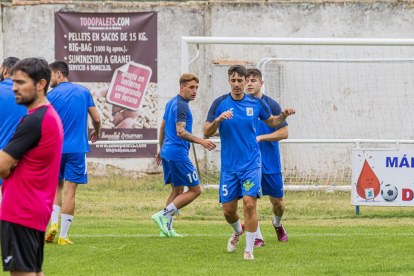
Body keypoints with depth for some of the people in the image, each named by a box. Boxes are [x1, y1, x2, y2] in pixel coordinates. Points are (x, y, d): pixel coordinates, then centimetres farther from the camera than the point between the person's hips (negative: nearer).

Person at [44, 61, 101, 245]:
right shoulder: (83, 92, 4)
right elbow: (96, 118, 8)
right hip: (77, 148, 1)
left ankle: (53, 223, 0)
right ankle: (63, 236, -1)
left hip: (55, 148, -1)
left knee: (57, 186, 18)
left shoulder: (51, 96, -4)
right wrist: (96, 133, 28)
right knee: (70, 191, 1)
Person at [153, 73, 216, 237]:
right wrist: (201, 141, -33)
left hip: (167, 152, 10)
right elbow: (180, 132, -25)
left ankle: (167, 228, 12)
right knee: (195, 190, -4)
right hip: (178, 154, -10)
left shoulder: (171, 103, 16)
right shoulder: (181, 105, -15)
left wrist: (161, 150, 34)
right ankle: (164, 215, -11)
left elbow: (162, 128, 25)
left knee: (177, 190, 16)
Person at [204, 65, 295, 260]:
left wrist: (283, 115, -3)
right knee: (228, 210, 5)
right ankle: (238, 231, 40)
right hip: (229, 166, 1)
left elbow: (272, 122, 17)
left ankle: (249, 249, -5)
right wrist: (218, 120, -24)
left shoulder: (256, 103, 1)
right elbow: (206, 133, -5)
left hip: (251, 164, -1)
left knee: (249, 204, -15)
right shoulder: (220, 104, -3)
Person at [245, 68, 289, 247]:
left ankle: (277, 224, 41)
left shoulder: (271, 105, -5)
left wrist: (261, 137, -16)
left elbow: (284, 132, -5)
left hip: (270, 160, 0)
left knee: (277, 202, 8)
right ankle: (257, 237, -2)